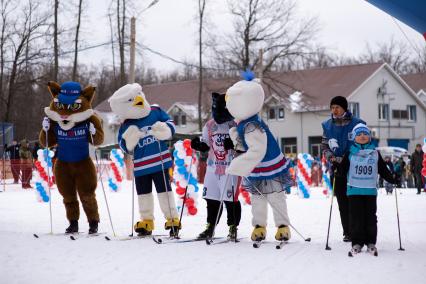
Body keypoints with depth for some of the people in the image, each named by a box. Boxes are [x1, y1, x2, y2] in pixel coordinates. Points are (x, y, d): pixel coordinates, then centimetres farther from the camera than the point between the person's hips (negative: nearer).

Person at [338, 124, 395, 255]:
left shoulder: (375, 153, 9)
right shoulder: (350, 153, 5)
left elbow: (383, 170, 11)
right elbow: (343, 169, 4)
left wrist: (393, 180, 4)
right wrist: (336, 169, -15)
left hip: (370, 190, 1)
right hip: (354, 190, -1)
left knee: (370, 217, 3)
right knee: (356, 217, -1)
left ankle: (371, 242, 11)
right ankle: (357, 242, 6)